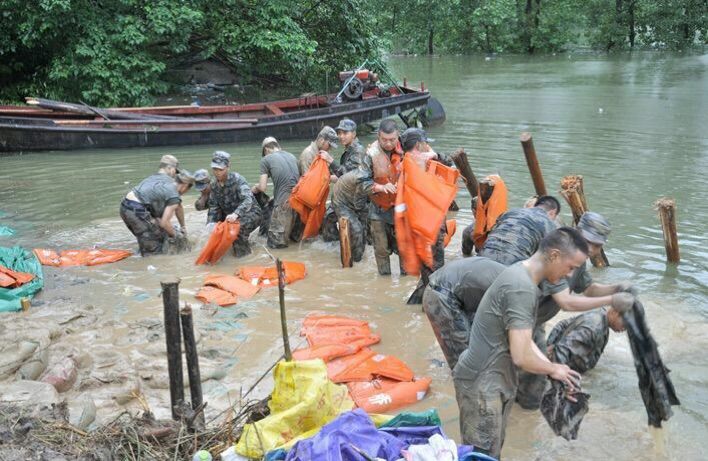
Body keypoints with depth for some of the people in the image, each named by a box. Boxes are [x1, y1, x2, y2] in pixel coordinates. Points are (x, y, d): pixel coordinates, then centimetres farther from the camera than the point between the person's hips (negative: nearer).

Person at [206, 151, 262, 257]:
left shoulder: (237, 179, -24)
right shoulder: (214, 184, -4)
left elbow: (248, 200, -38)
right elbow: (214, 207, -3)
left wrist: (236, 214, -56)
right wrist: (211, 224, -19)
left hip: (250, 213, -7)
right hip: (229, 215, 7)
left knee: (239, 224, -34)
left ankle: (243, 250, -12)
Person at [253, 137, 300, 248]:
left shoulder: (266, 160, 4)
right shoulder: (292, 156, 19)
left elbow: (262, 188, 1)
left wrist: (255, 188, 26)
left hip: (284, 202, -6)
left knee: (274, 242, 3)